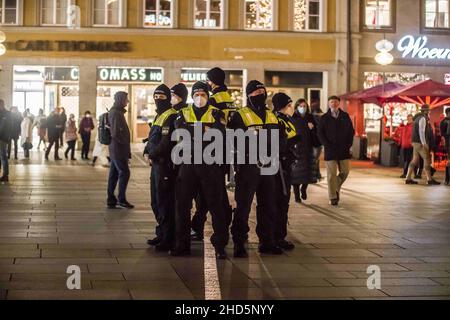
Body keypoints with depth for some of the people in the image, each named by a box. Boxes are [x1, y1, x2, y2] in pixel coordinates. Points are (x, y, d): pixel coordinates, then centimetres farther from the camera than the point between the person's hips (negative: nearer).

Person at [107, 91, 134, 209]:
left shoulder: (115, 112, 16)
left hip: (115, 149, 10)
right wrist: (126, 144, -11)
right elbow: (116, 133, -22)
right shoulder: (116, 113, -15)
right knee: (124, 173, -5)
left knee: (114, 175, 10)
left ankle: (111, 200, 14)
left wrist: (126, 145, 13)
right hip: (119, 149, -10)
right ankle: (121, 200, -2)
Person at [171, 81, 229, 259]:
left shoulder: (216, 114, 6)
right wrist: (205, 130, -15)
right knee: (183, 204, 4)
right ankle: (182, 244, 13)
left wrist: (193, 132, -16)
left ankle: (220, 245, 5)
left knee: (215, 204, -2)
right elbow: (181, 131, -10)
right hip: (188, 163, 2)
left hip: (210, 164, -2)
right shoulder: (183, 114, 12)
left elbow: (219, 134, -13)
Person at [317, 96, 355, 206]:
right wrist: (327, 145, -11)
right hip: (330, 150, -2)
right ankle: (333, 197, 3)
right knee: (331, 174, -3)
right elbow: (320, 133, 0)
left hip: (343, 149, 2)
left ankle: (336, 188, 28)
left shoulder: (345, 116, 9)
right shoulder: (324, 118, 4)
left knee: (345, 171, 3)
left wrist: (349, 144, -3)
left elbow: (351, 131, 9)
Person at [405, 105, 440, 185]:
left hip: (416, 142, 10)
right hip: (420, 143, -10)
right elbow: (421, 131, -20)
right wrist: (424, 143, -23)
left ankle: (408, 178, 5)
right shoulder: (422, 118, -12)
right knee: (427, 159, -6)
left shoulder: (418, 118, 18)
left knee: (415, 160, 8)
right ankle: (429, 179, -6)